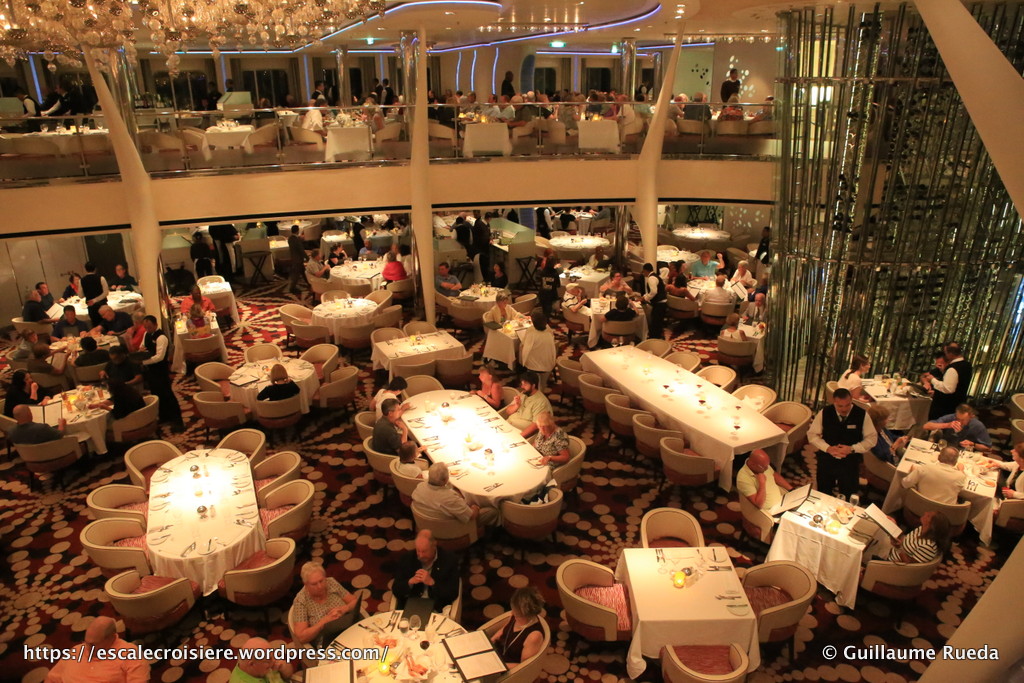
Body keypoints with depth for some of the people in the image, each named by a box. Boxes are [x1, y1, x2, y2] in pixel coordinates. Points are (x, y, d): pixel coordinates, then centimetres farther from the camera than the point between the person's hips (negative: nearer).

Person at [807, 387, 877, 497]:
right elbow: (812, 435, -2)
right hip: (826, 460, 1)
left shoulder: (862, 414, -12)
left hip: (850, 462, -1)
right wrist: (828, 448, -17)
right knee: (823, 496, 16)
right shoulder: (824, 413, -9)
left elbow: (871, 438, -4)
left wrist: (852, 449, -17)